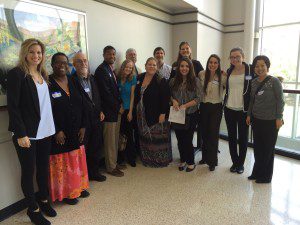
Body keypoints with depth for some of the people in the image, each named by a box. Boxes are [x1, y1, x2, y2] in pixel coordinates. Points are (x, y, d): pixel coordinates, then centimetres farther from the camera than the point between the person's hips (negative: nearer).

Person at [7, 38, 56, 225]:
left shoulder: (43, 74, 10)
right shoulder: (17, 74, -9)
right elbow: (12, 106, -13)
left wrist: (53, 128, 7)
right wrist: (21, 134, -17)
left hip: (45, 131, 6)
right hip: (27, 133, -6)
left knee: (44, 167, 16)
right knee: (28, 170, 8)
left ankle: (43, 200, 35)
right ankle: (33, 209, 25)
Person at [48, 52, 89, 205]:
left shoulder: (73, 82, 7)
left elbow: (81, 105, 7)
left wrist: (83, 126, 1)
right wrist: (57, 131, -16)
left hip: (76, 131, 6)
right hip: (59, 133, -5)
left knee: (77, 160, 16)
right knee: (62, 163, 6)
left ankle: (78, 187, 33)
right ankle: (65, 192, 23)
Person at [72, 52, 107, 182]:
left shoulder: (92, 78, 12)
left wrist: (100, 111, 9)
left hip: (96, 119, 7)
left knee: (96, 147, 16)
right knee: (83, 148, 5)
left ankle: (94, 172, 33)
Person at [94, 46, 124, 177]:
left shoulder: (111, 69, 15)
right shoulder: (101, 70, -12)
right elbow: (105, 93, -18)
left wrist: (119, 104, 4)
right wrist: (118, 107, -11)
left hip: (116, 110, 9)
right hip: (109, 111, -9)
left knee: (115, 139, 16)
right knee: (110, 141, 1)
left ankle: (114, 163, 28)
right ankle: (111, 167, 14)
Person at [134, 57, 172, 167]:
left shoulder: (161, 81, -9)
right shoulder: (139, 78, 8)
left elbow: (165, 98, -14)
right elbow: (136, 95, 14)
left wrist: (163, 114, -18)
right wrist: (136, 110, 10)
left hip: (156, 115, -5)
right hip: (142, 115, 6)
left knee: (157, 138, 0)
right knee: (145, 137, 14)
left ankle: (160, 159, 18)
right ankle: (147, 158, 30)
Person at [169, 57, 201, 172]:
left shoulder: (195, 81, -5)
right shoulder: (173, 81, 3)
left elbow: (198, 98, -8)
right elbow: (169, 95, 12)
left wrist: (185, 105, -18)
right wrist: (173, 100, -10)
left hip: (190, 115, -3)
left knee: (188, 140, 4)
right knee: (180, 139, 13)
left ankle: (191, 162, 26)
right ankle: (183, 160, 34)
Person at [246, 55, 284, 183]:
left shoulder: (274, 81, -8)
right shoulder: (254, 82, 8)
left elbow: (280, 100, -8)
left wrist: (279, 117, -12)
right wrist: (249, 115, 12)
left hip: (270, 121, -5)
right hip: (256, 120, 5)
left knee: (268, 149, 6)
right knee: (257, 147, 12)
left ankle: (265, 176, 21)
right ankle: (257, 173, 27)